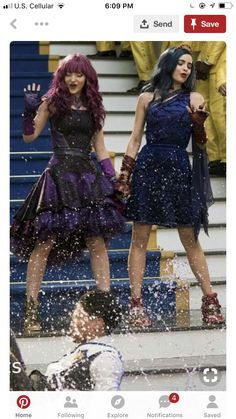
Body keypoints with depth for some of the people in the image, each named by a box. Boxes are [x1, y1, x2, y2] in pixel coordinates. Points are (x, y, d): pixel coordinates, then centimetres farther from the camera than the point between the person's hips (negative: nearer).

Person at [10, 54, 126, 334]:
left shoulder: (93, 107, 14)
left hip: (88, 177, 4)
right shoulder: (52, 103, 3)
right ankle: (31, 310, -5)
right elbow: (29, 137, 1)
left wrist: (112, 178, 10)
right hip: (59, 175, -4)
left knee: (97, 241, -1)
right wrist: (30, 111, -14)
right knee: (45, 241, -8)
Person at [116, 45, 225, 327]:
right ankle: (136, 304, 3)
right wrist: (125, 173, 4)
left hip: (178, 169, 0)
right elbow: (135, 139, 10)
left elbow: (200, 142, 2)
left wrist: (198, 120, -17)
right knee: (140, 237, -1)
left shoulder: (193, 98, 8)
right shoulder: (147, 98, 9)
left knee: (190, 238, 2)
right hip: (147, 168, 0)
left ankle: (209, 300, 8)